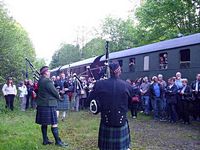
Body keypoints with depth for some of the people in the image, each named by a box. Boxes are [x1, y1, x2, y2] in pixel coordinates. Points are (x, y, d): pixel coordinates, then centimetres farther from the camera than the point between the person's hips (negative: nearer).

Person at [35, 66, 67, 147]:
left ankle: (45, 140, 21)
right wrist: (58, 97, 7)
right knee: (54, 123, -4)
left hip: (41, 104, 9)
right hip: (49, 104, -9)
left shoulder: (40, 81, 11)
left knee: (44, 123, 13)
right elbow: (55, 92, -15)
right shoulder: (48, 81, -17)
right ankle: (58, 141, 1)